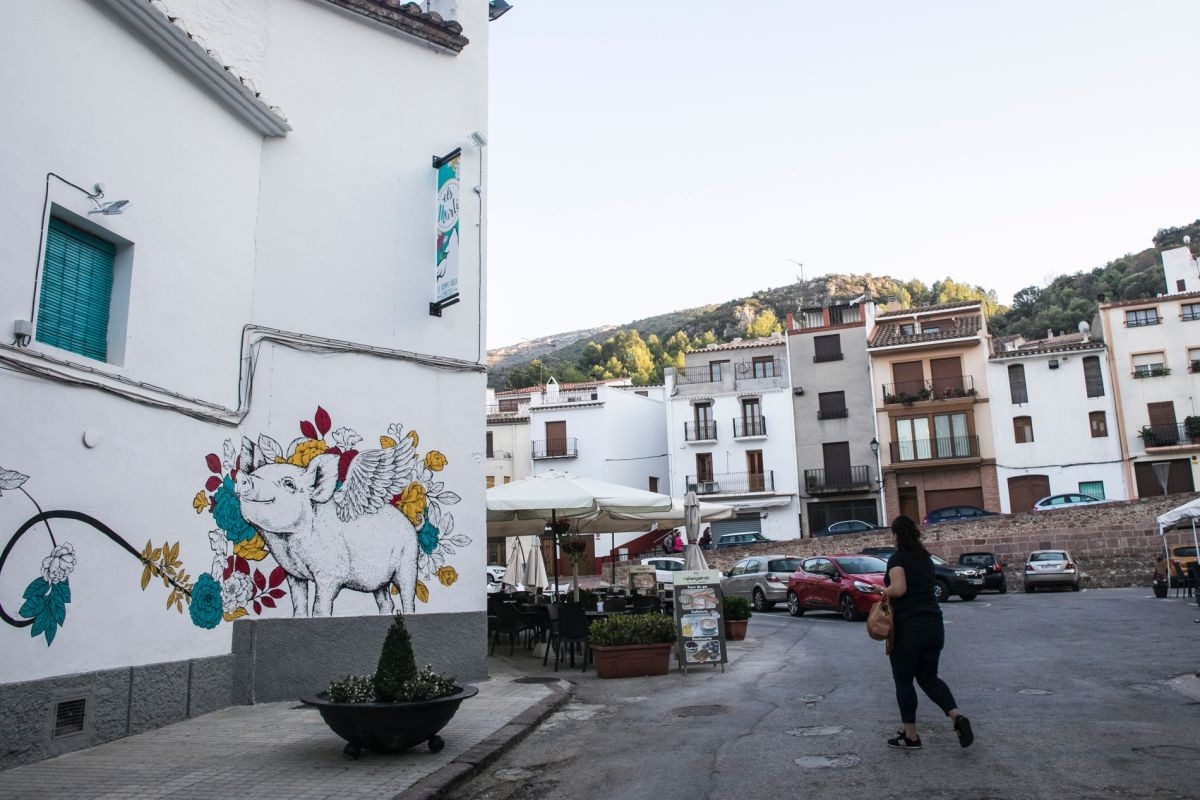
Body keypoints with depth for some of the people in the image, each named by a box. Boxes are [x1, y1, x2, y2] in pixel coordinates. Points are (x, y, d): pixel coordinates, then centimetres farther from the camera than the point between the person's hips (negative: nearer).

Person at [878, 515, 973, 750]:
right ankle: (957, 716, -3)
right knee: (928, 677, 18)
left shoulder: (898, 558, -10)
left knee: (904, 681, 6)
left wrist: (884, 591, -3)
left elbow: (899, 588, -23)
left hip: (908, 627, -7)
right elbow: (925, 587, 11)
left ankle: (910, 736, 12)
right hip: (934, 625, 7)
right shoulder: (925, 558, 12)